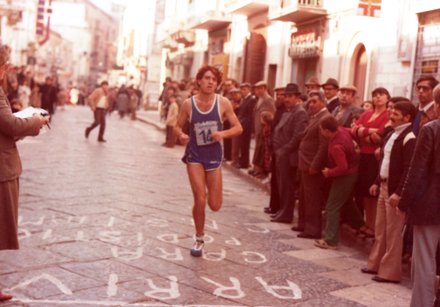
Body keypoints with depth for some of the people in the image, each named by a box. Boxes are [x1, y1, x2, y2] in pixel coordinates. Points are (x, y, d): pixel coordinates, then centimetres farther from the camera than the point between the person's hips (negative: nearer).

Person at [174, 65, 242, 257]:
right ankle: (199, 240, 16)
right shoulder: (188, 104, -6)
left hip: (214, 156, 1)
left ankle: (208, 189, 41)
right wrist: (181, 135, -18)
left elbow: (238, 128, -3)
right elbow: (178, 126, 5)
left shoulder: (223, 103, -7)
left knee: (215, 205, 2)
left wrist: (223, 134, -22)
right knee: (200, 201, -8)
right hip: (194, 156, -1)